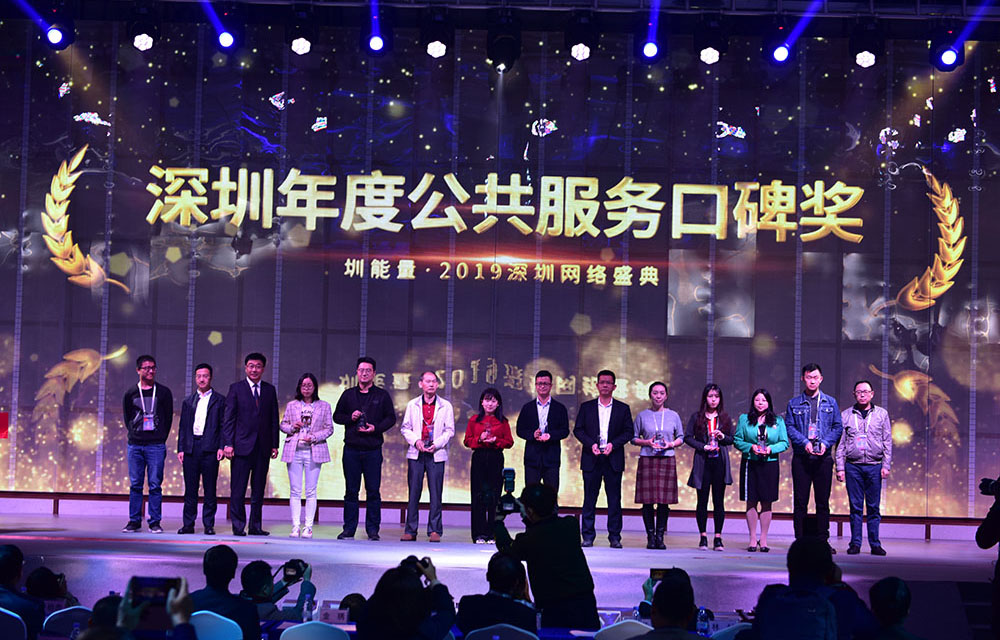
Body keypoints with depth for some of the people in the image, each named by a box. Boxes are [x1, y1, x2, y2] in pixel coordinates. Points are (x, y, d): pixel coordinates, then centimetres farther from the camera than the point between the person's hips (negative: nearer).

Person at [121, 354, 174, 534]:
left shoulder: (163, 392, 6)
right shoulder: (130, 394, 9)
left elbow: (168, 418, 8)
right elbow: (127, 418, 15)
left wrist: (160, 438, 4)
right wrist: (134, 435, 6)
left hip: (156, 446, -2)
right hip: (135, 446, 2)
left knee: (155, 485, -3)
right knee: (135, 485, 3)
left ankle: (155, 522, 2)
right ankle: (134, 521, 9)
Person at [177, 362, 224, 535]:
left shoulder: (219, 400, 8)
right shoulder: (188, 401, 17)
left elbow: (223, 425, 3)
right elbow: (183, 427, 15)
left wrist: (221, 447, -7)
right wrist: (180, 449, 5)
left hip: (210, 449, -3)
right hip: (191, 448, 3)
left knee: (210, 489, -1)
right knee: (190, 489, 3)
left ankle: (209, 525, 4)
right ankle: (188, 524, 8)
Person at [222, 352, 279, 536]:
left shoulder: (270, 390, 12)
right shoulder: (236, 388, 3)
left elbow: (274, 419, 12)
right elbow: (228, 418, 0)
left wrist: (274, 444, 5)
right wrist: (228, 443, -9)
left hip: (263, 447, 3)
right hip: (242, 445, -3)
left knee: (259, 490, 6)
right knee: (238, 489, -3)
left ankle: (256, 526, 12)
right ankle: (238, 526, 3)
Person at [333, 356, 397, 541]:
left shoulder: (382, 395, 7)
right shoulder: (348, 395, 12)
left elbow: (391, 418, 7)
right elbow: (337, 416, 15)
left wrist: (376, 428, -9)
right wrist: (350, 417, -5)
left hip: (373, 450, -1)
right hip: (351, 448, 2)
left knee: (373, 491, -2)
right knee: (351, 490, 3)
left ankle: (372, 529, 4)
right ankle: (349, 529, 8)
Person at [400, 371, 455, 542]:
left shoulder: (446, 406, 7)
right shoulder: (412, 405, 11)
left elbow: (450, 430, 4)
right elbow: (405, 428, 10)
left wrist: (436, 444, -10)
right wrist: (416, 441, -8)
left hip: (436, 454, -1)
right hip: (416, 453, 1)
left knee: (436, 493, -2)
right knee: (414, 492, 0)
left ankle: (434, 530, 3)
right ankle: (410, 531, 6)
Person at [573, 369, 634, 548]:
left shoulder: (623, 409, 8)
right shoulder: (586, 407, 9)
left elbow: (628, 432, 4)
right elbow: (578, 430, 5)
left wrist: (613, 444, -11)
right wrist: (591, 444, -11)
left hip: (613, 459, 0)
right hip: (591, 459, 0)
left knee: (614, 499, 1)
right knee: (590, 499, 1)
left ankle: (615, 537, 6)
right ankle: (588, 536, 6)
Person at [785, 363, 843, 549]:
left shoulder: (830, 403, 12)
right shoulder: (794, 404, 9)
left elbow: (838, 427, 8)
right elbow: (790, 427, 2)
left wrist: (825, 443, -9)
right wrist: (804, 442, -13)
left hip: (823, 457, 1)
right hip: (801, 457, 0)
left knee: (823, 501, 2)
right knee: (800, 501, -1)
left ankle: (823, 540, 7)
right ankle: (800, 540, 3)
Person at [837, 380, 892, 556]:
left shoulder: (882, 414, 8)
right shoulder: (846, 415, 7)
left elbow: (887, 442, 7)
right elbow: (840, 444, 7)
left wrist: (886, 466, -1)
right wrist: (840, 467, 0)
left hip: (874, 466, 0)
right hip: (853, 466, 0)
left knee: (874, 507, 1)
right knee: (855, 506, 1)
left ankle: (875, 544, 6)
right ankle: (855, 543, 5)